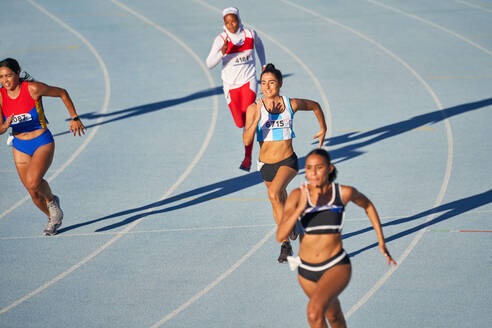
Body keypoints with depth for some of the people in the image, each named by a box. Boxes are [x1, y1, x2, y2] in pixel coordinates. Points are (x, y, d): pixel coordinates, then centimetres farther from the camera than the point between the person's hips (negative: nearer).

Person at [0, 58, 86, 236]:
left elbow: (62, 93, -4)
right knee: (34, 194, 9)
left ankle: (52, 200, 6)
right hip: (20, 146, 5)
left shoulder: (32, 89, -19)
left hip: (42, 143, -4)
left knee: (33, 183, -27)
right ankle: (53, 218, 37)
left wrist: (74, 118, 0)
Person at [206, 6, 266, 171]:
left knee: (247, 119, -17)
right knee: (240, 123, 5)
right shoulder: (221, 39, -11)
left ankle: (248, 158, -14)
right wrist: (222, 52, -33)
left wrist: (263, 64, 28)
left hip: (248, 81, 0)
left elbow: (258, 44, 22)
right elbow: (209, 64, -17)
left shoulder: (250, 34, -3)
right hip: (230, 84, 0)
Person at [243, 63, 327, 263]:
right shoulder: (254, 109, -11)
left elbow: (315, 106, 12)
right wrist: (258, 119, -30)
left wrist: (323, 130, 19)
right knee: (280, 204, 20)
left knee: (274, 194, -29)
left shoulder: (292, 104, -9)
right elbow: (247, 141, -19)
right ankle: (286, 244, 39)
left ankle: (285, 241, -19)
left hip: (288, 161, -3)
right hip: (266, 164, 3)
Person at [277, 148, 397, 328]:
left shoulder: (344, 192, -11)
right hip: (306, 271, 3)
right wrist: (301, 208, -33)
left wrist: (381, 241, 11)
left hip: (336, 266, -3)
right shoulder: (297, 195, -13)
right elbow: (280, 236, -21)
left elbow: (367, 205, 12)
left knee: (314, 312, -28)